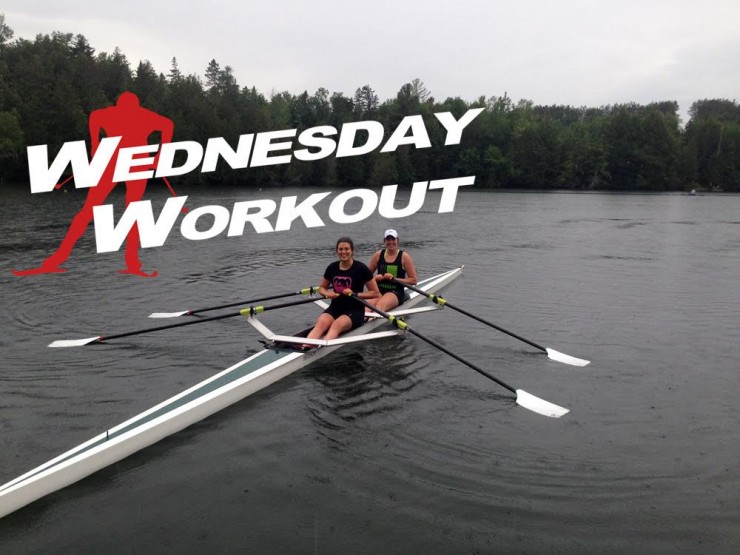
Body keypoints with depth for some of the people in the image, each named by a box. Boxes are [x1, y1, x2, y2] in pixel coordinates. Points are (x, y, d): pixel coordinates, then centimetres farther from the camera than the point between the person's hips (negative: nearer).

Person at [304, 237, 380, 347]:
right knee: (320, 324, -30)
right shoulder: (332, 267, 7)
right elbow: (322, 287, 21)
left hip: (354, 310, -4)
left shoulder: (361, 268, -5)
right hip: (335, 308, 4)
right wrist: (327, 293, -3)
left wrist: (355, 294, -15)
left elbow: (376, 293, -2)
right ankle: (305, 347, -53)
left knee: (336, 325, -36)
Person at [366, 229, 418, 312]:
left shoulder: (404, 257, 2)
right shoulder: (378, 255, 10)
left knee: (381, 305, -36)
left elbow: (413, 280, -1)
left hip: (396, 293, -2)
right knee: (368, 304, -33)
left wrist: (394, 279, -11)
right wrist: (375, 278, -7)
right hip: (379, 291, 3)